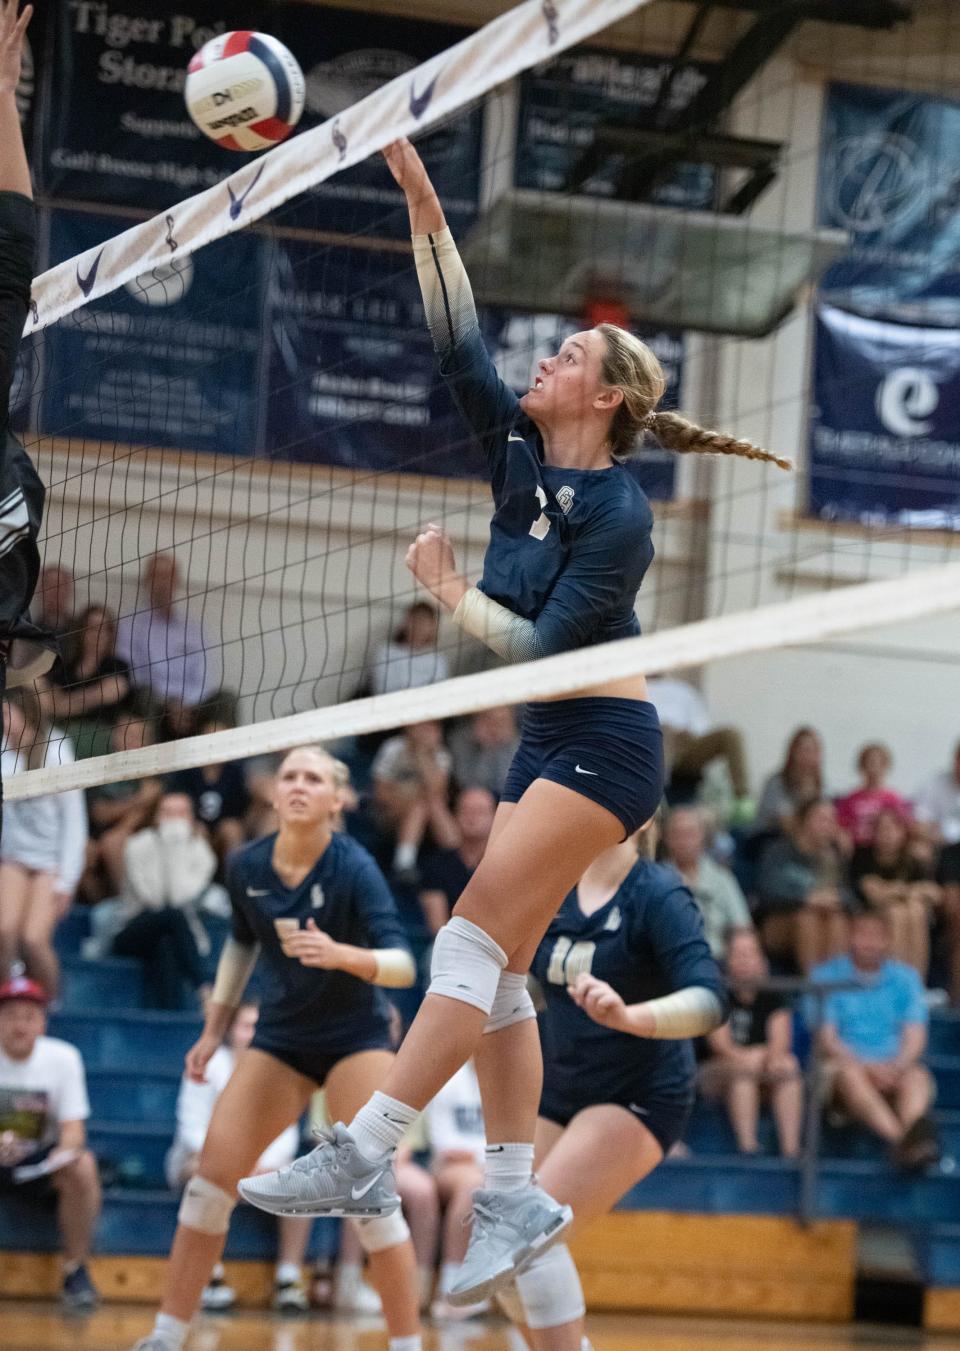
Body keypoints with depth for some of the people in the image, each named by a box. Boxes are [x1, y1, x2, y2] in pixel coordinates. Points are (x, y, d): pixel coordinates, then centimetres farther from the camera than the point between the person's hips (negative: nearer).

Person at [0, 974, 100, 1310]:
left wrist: (63, 1154, -32)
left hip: (41, 1163, 1)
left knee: (83, 1166, -31)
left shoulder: (63, 1057, -5)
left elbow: (73, 1130, -9)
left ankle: (76, 1270, -17)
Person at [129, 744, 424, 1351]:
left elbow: (403, 965, -27)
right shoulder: (246, 866, -6)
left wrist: (341, 955, -45)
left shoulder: (354, 867, -20)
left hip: (355, 1035, -5)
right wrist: (215, 1028, 13)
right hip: (280, 1035, 5)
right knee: (213, 1174, -4)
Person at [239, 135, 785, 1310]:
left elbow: (546, 644, -18)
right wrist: (421, 202, -5)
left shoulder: (619, 516, -15)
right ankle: (516, 1199, 3)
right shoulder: (519, 457, 6)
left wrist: (450, 594, -8)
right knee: (497, 967, 2)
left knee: (476, 937, -16)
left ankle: (363, 1155, -21)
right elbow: (457, 342, 1)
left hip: (602, 743, -8)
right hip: (544, 742, 8)